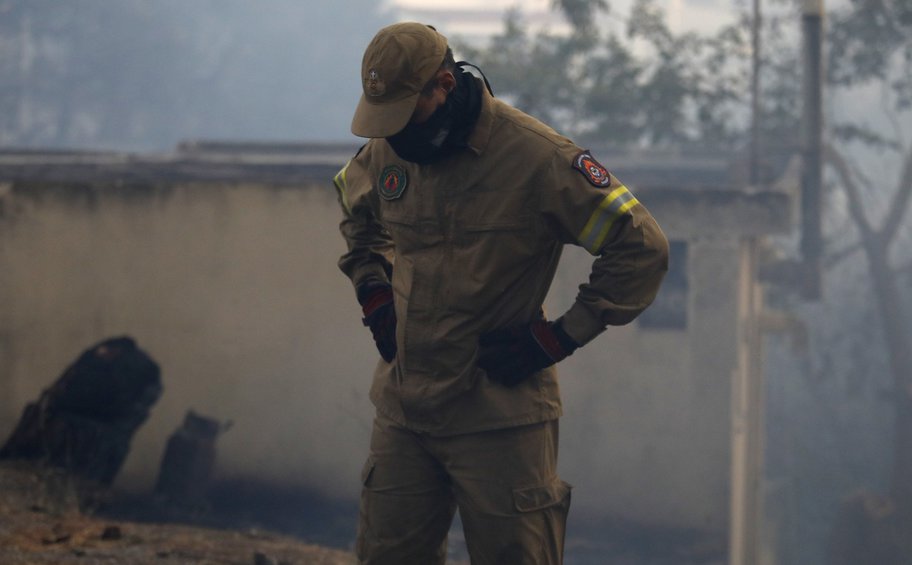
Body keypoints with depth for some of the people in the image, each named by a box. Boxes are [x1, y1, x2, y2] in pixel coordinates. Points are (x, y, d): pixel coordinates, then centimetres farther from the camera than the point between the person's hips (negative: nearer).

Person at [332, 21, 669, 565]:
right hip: (402, 411, 5)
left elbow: (642, 249, -13)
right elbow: (357, 216, 28)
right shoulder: (386, 150, 3)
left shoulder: (535, 157, -16)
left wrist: (559, 337, -14)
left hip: (499, 414, -5)